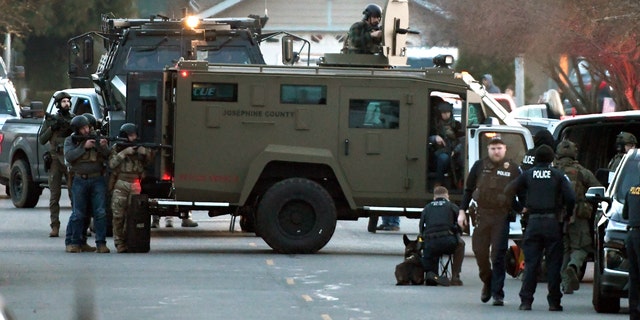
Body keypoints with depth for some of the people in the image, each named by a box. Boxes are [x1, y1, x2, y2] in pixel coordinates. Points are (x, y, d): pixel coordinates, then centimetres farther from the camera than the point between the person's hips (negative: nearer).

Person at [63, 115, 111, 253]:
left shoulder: (97, 138, 8)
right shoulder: (70, 141, 5)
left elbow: (108, 156, 2)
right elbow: (69, 156, -10)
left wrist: (104, 147, -18)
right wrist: (84, 147, -17)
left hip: (97, 180, 1)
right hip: (80, 181, -1)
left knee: (100, 213, -5)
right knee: (78, 214, 0)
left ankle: (101, 243, -2)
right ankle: (73, 243, 9)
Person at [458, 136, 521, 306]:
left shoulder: (512, 168, 3)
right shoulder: (480, 166, 8)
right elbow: (468, 190, 13)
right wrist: (462, 211, 8)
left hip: (501, 216, -2)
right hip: (481, 214, 2)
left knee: (498, 255, -5)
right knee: (480, 252, 4)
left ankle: (497, 294, -2)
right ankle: (487, 282, 29)